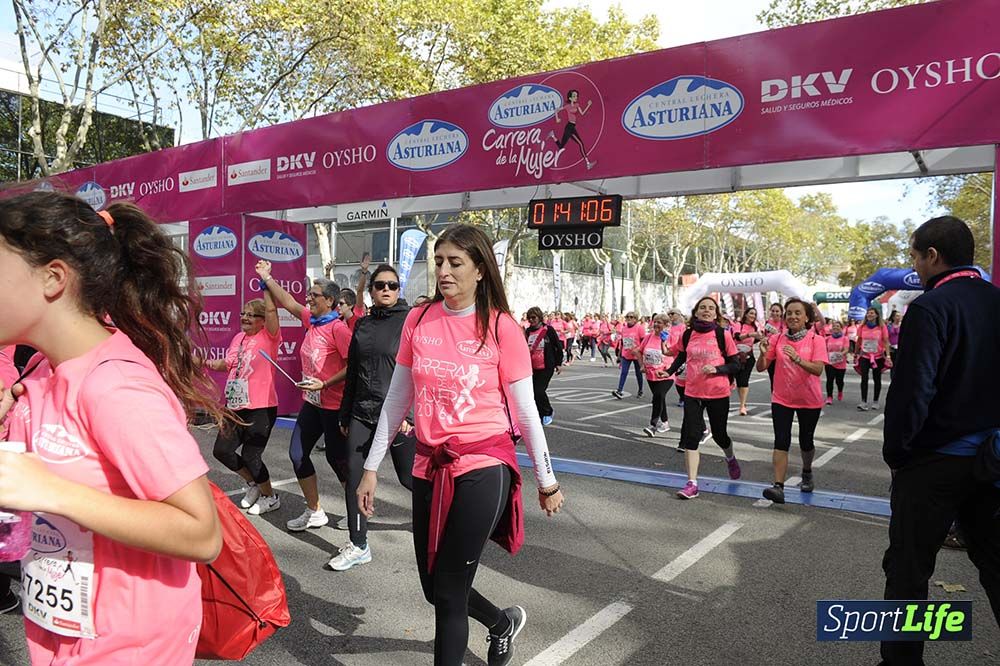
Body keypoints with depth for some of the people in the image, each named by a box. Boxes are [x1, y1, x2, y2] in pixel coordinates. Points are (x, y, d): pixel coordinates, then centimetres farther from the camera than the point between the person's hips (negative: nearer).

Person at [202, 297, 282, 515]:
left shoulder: (268, 337, -10)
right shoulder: (238, 338, 10)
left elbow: (271, 310, -27)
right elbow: (227, 363, 24)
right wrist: (214, 364, 4)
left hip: (260, 409, -7)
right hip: (235, 407, 8)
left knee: (250, 456, -3)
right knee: (221, 450, 10)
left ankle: (270, 497, 21)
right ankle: (252, 483, 34)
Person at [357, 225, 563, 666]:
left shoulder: (501, 328, -9)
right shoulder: (418, 321, 2)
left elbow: (525, 411, -3)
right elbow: (396, 399, 7)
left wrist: (547, 481, 3)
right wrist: (371, 468, 8)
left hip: (483, 467, -5)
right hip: (429, 467, 5)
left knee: (448, 591, 1)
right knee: (434, 587, 16)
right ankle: (503, 622, 45)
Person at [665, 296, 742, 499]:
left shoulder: (722, 335, -7)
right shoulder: (688, 334, 1)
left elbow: (735, 364, -4)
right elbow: (680, 354, 18)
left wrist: (716, 369, -21)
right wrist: (669, 371, 2)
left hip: (718, 393, -2)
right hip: (692, 393, 2)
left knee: (719, 434, 14)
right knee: (690, 435, -6)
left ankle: (731, 459, 49)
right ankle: (692, 483, -1)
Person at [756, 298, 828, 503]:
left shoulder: (816, 340, -9)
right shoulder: (777, 339, -3)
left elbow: (818, 369, -21)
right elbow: (761, 368, -4)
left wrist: (797, 359, -36)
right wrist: (763, 353, -24)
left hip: (809, 400, 0)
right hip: (781, 399, 1)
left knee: (806, 441, 15)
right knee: (781, 442, -10)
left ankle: (807, 473, 43)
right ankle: (779, 486, -13)